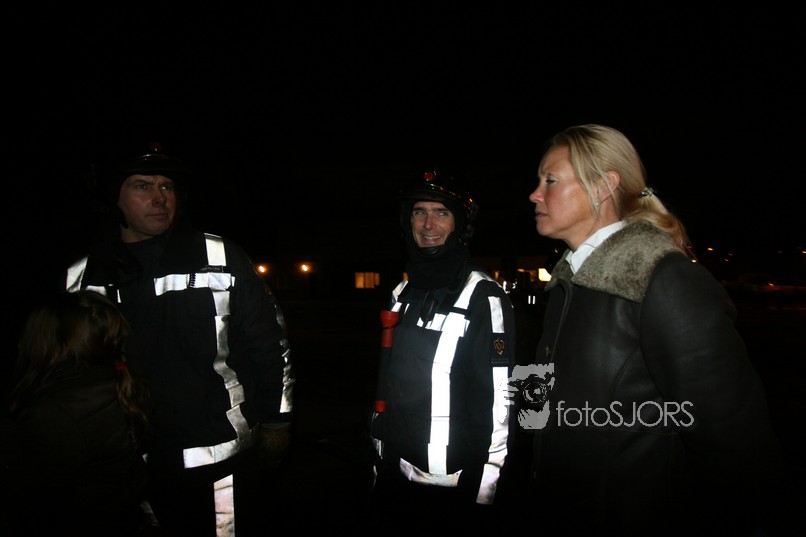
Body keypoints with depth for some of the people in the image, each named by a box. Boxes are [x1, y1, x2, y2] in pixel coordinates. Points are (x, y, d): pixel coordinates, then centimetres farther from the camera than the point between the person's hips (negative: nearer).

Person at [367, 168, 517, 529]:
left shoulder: (483, 296, -14)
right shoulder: (403, 294, 7)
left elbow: (497, 403, -15)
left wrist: (482, 494, -13)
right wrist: (380, 459, 16)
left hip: (449, 488, -6)